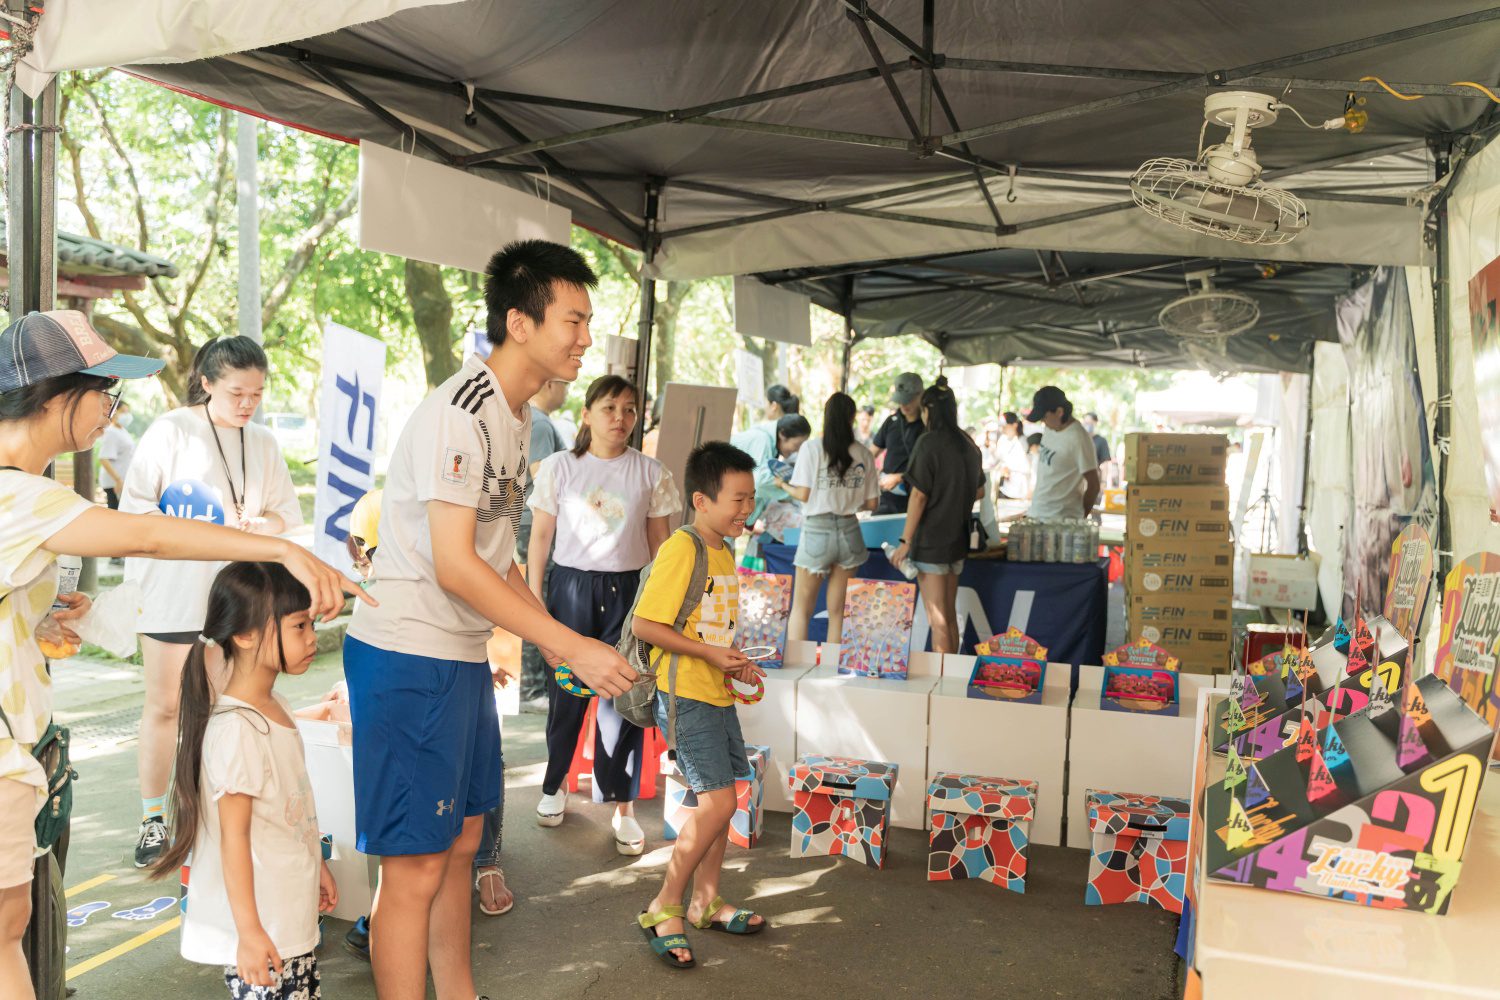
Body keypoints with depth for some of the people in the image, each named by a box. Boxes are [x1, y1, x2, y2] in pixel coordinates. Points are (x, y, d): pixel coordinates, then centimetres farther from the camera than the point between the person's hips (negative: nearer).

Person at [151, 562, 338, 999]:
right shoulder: (235, 728, -23)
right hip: (261, 932, -9)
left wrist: (318, 866, 22)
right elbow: (234, 836, -21)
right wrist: (248, 932, -18)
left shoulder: (276, 707, 5)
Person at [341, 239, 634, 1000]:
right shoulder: (458, 414, -19)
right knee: (415, 866, -1)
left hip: (463, 656, 10)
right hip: (408, 657, -9)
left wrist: (551, 638, 9)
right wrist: (573, 647, -22)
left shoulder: (517, 414, 11)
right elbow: (454, 566, -24)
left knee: (461, 842, 19)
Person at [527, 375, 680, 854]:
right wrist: (534, 595, 1)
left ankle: (623, 807, 12)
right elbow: (540, 535, 5)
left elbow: (659, 542, 7)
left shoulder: (651, 473, 1)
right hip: (571, 585, 0)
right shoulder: (559, 467, 0)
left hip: (627, 589, 0)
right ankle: (556, 785, 32)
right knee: (566, 694, 10)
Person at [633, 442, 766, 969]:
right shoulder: (681, 549, -18)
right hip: (686, 696, -9)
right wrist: (708, 653, -20)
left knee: (719, 801, 14)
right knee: (718, 802, -11)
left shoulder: (725, 551, 12)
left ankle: (706, 901, 30)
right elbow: (644, 624, -21)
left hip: (718, 694, 9)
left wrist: (735, 662, 6)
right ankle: (663, 910, 4)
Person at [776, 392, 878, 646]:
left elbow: (803, 494, -9)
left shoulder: (812, 448, -8)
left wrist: (783, 484, 10)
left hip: (817, 532, -2)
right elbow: (871, 503, 3)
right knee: (836, 610, 13)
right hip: (849, 531, 3)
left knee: (801, 609, 9)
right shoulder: (864, 454, 0)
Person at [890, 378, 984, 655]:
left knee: (938, 620, -2)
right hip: (958, 538, 7)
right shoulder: (968, 444, 7)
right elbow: (979, 491, 17)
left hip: (931, 540, -7)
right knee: (950, 615, 16)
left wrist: (905, 541, -13)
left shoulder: (929, 443, -14)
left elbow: (919, 496, -16)